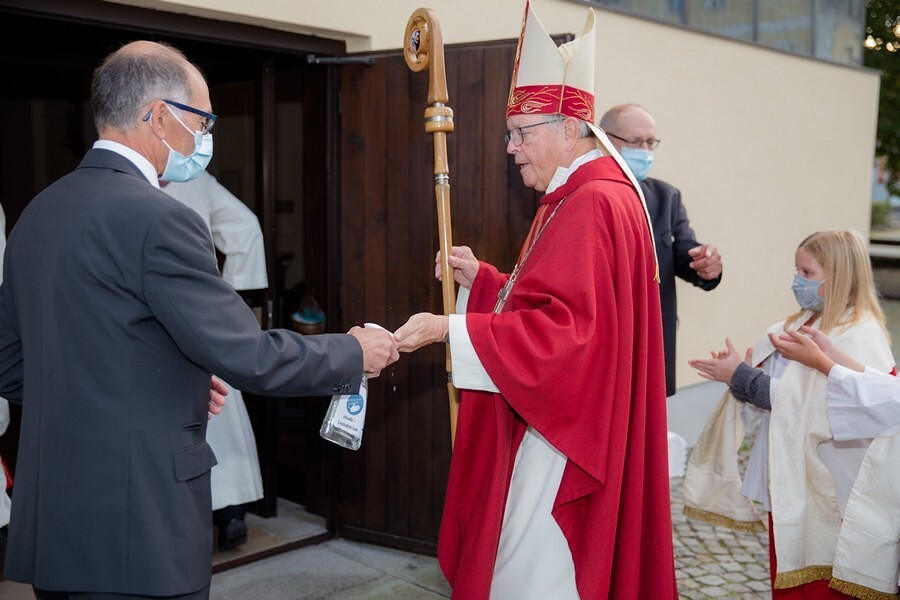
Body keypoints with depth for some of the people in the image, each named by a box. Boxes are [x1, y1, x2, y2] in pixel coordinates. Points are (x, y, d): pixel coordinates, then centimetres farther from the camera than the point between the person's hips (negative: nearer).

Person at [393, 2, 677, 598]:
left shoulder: (594, 205, -19)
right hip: (552, 417, 11)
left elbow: (561, 327, -26)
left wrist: (448, 329, -24)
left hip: (560, 438, -11)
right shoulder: (573, 200, 15)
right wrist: (480, 279, 6)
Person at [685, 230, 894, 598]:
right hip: (787, 485, 8)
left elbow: (807, 404, -24)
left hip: (826, 492, -8)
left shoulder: (857, 337, -16)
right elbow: (773, 388, 12)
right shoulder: (801, 326, 9)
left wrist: (741, 376, -19)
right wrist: (736, 372, -6)